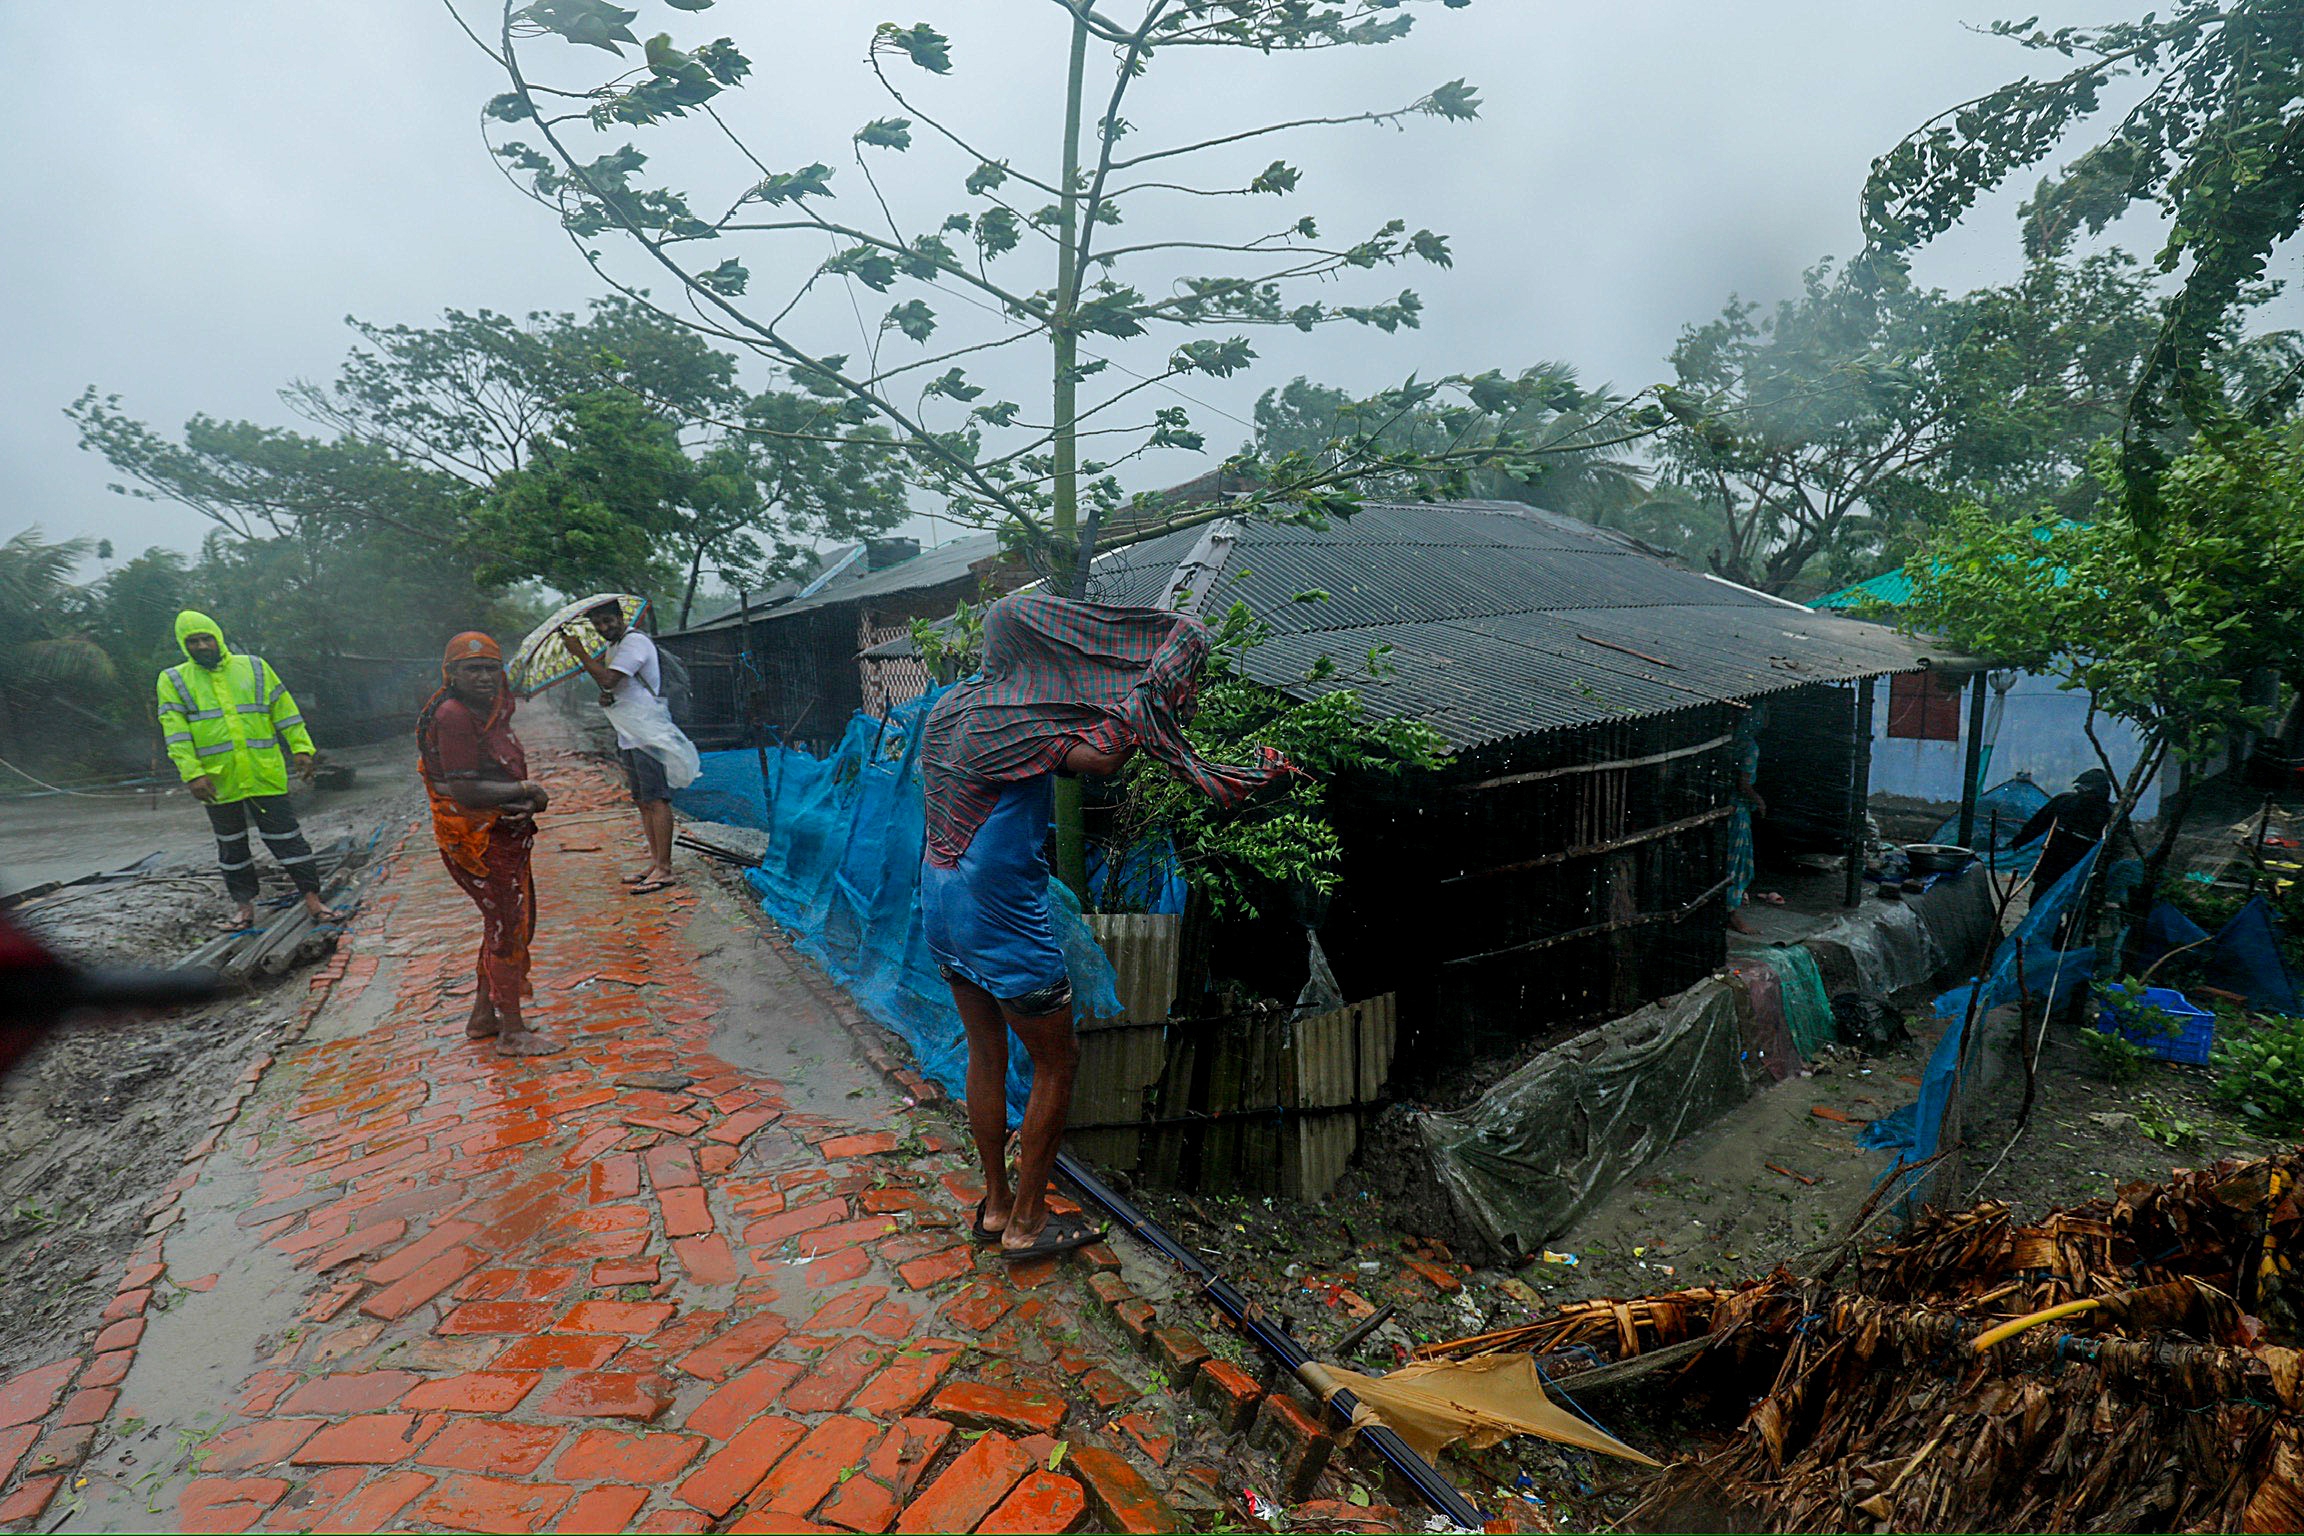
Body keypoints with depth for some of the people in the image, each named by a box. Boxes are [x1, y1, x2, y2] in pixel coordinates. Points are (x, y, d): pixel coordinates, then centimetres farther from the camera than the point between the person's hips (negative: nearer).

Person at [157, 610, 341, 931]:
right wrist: (193, 774, -14)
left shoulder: (254, 667, 6)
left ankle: (312, 899, 6)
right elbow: (176, 734, -4)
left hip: (265, 775, -1)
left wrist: (301, 748, -1)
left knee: (286, 837, 1)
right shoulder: (173, 681, 3)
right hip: (217, 781, 1)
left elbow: (284, 709, 7)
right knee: (231, 844, 13)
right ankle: (244, 905, 24)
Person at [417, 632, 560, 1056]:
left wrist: (530, 797, -5)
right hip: (480, 839, -10)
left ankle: (483, 1016, 33)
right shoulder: (453, 716, -19)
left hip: (505, 834, 10)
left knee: (511, 922, 19)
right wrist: (526, 790, -16)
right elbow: (465, 790, -25)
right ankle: (512, 1032, 9)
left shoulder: (491, 710, 10)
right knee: (508, 928, -3)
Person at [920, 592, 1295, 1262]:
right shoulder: (1018, 716, -21)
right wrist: (1154, 683, -21)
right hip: (999, 913, -9)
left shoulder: (951, 705, 6)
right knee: (1056, 1061, 9)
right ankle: (1026, 1222, 21)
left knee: (987, 1053, 20)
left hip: (941, 902, 9)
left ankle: (996, 1203, 34)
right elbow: (1100, 757, -32)